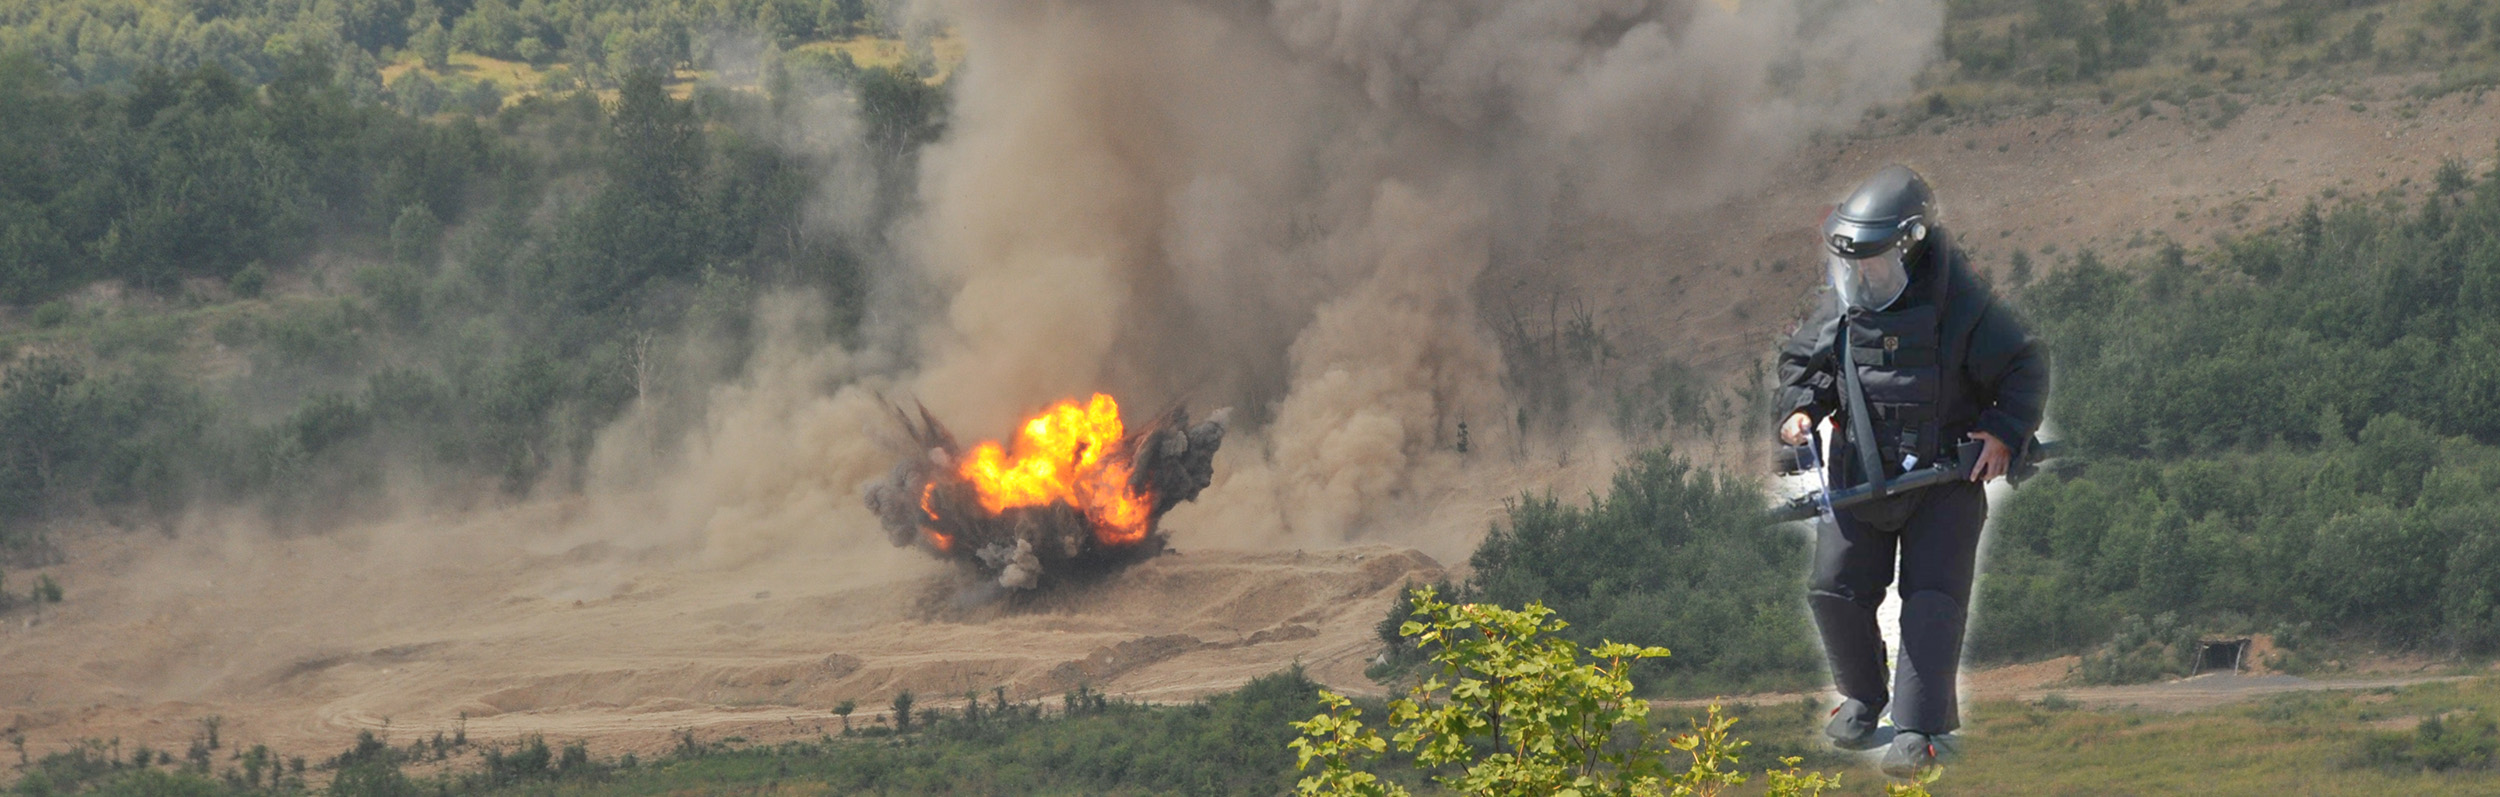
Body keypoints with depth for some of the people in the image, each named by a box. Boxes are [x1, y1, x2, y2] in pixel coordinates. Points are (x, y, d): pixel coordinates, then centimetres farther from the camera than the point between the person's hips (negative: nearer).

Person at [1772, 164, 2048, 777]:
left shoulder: (1959, 305, -14)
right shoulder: (1838, 304, -1)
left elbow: (2024, 370, -5)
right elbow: (1802, 361, 14)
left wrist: (2005, 433, -18)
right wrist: (1798, 408, -6)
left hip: (1947, 475, -4)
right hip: (1860, 470, 4)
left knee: (1933, 599, -13)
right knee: (1836, 589, -1)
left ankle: (1918, 731, -12)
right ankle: (1862, 698, 25)